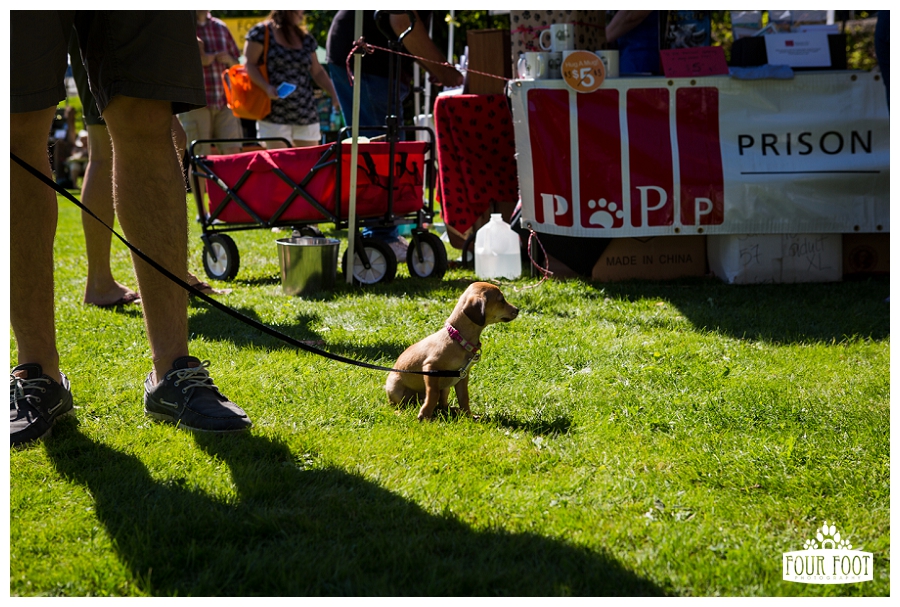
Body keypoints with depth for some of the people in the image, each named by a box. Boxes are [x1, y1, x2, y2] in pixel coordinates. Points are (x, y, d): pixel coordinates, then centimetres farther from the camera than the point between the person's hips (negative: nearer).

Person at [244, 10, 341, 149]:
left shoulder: (305, 38, 15)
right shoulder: (261, 32, 0)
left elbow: (318, 72, 18)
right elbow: (250, 65, -3)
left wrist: (334, 95, 5)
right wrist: (266, 87, -19)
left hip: (306, 115, 5)